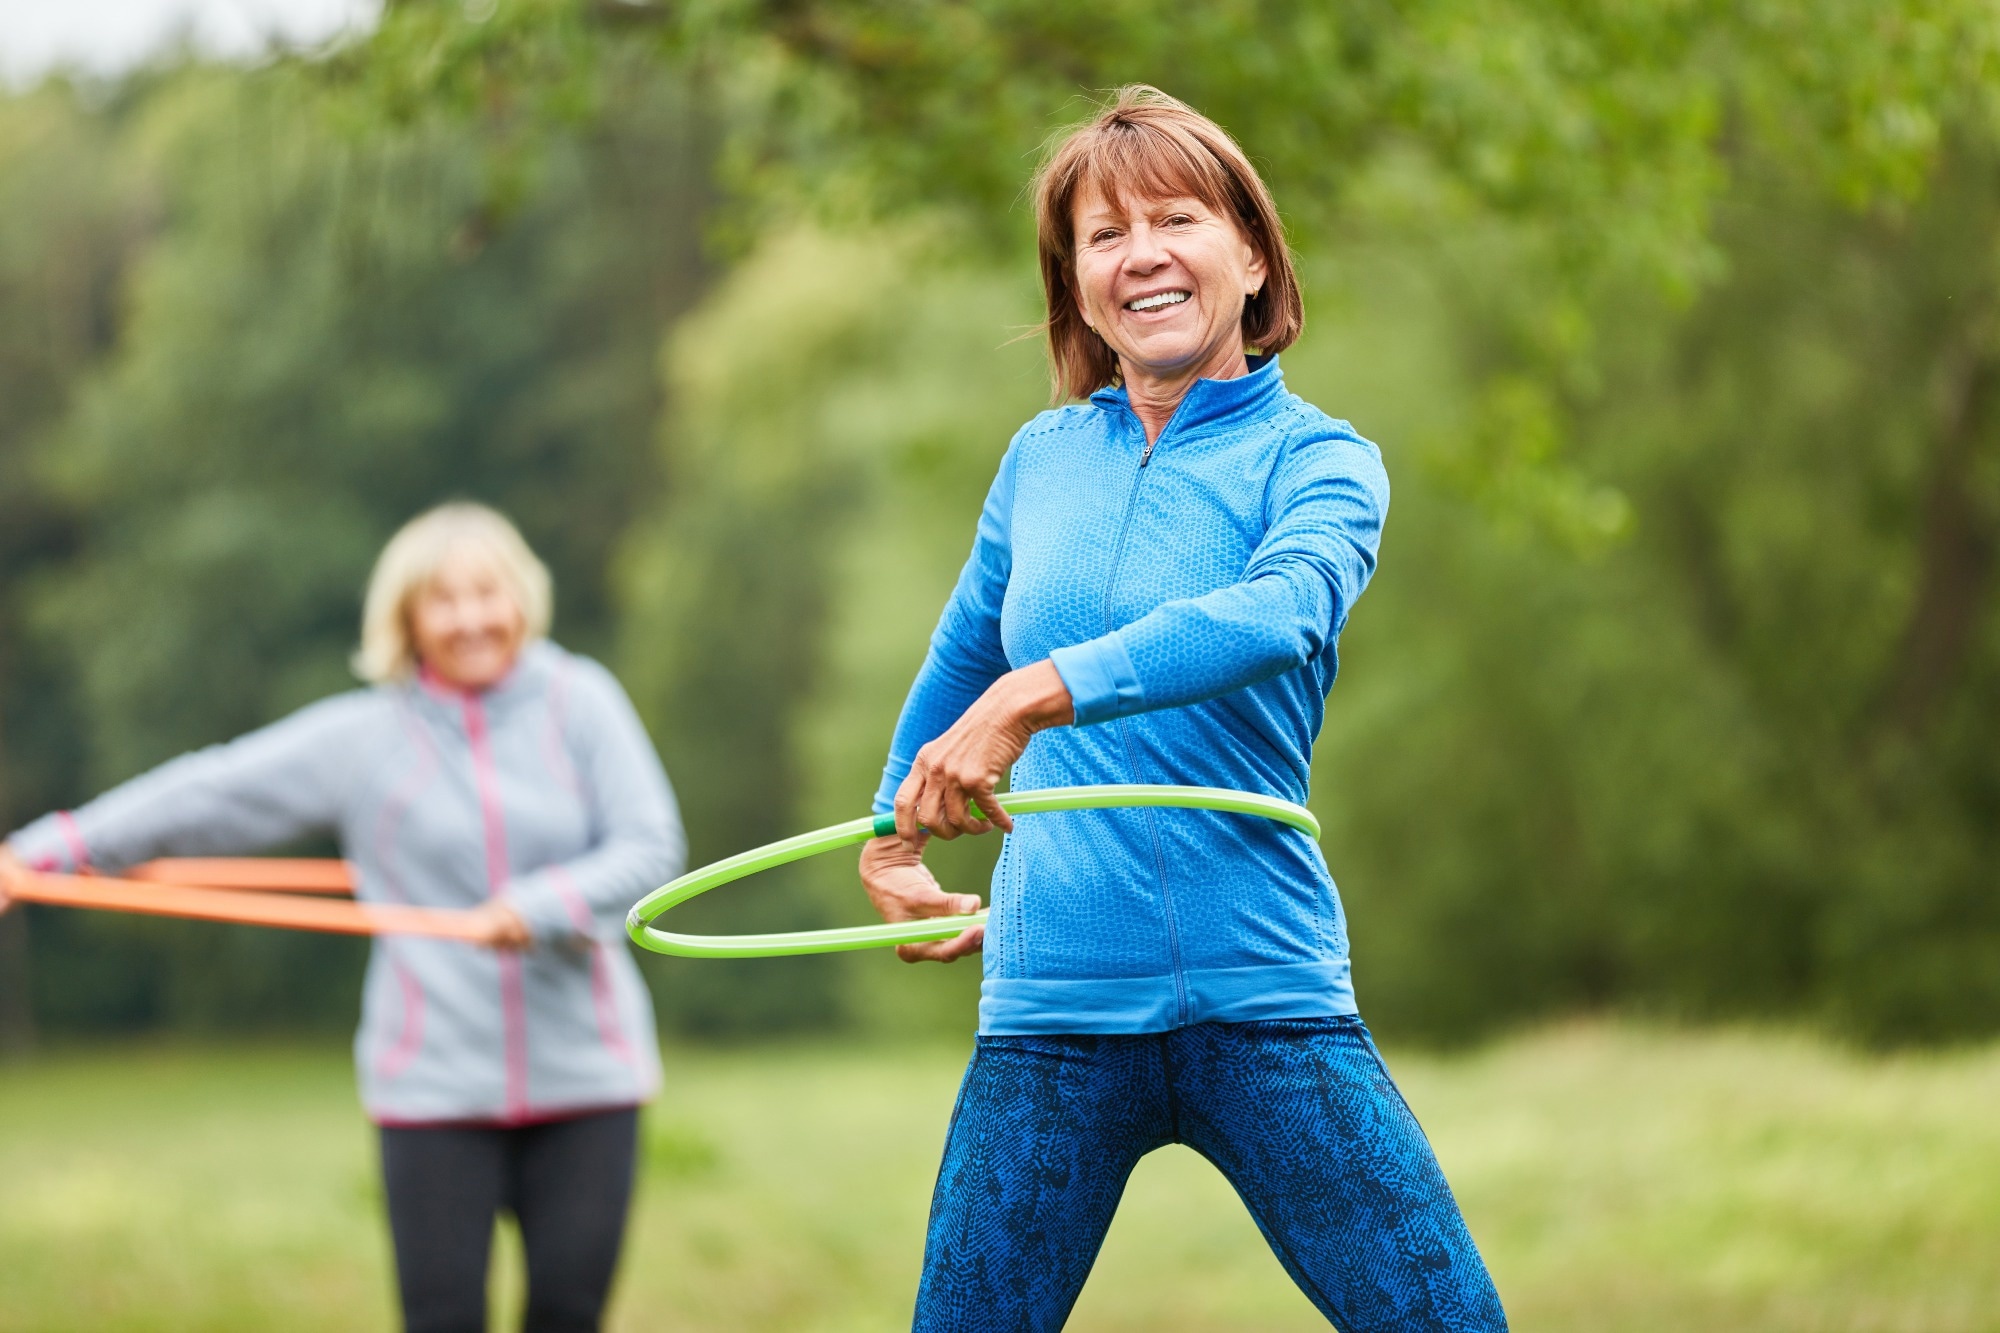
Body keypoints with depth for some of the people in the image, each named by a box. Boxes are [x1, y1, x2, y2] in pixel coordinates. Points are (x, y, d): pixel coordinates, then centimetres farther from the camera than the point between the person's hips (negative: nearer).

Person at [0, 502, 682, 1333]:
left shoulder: (579, 703, 3)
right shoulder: (361, 740, 3)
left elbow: (649, 848, -4)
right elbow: (207, 796, 3)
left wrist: (544, 906, -20)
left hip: (583, 1074, 0)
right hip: (436, 1081, 0)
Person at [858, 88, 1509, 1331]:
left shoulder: (1316, 458, 0)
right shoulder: (1044, 458, 11)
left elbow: (1281, 613, -23)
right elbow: (962, 658, 31)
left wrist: (1037, 697, -34)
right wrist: (893, 835, 37)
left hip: (1263, 1004, -3)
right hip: (1051, 1012, 3)